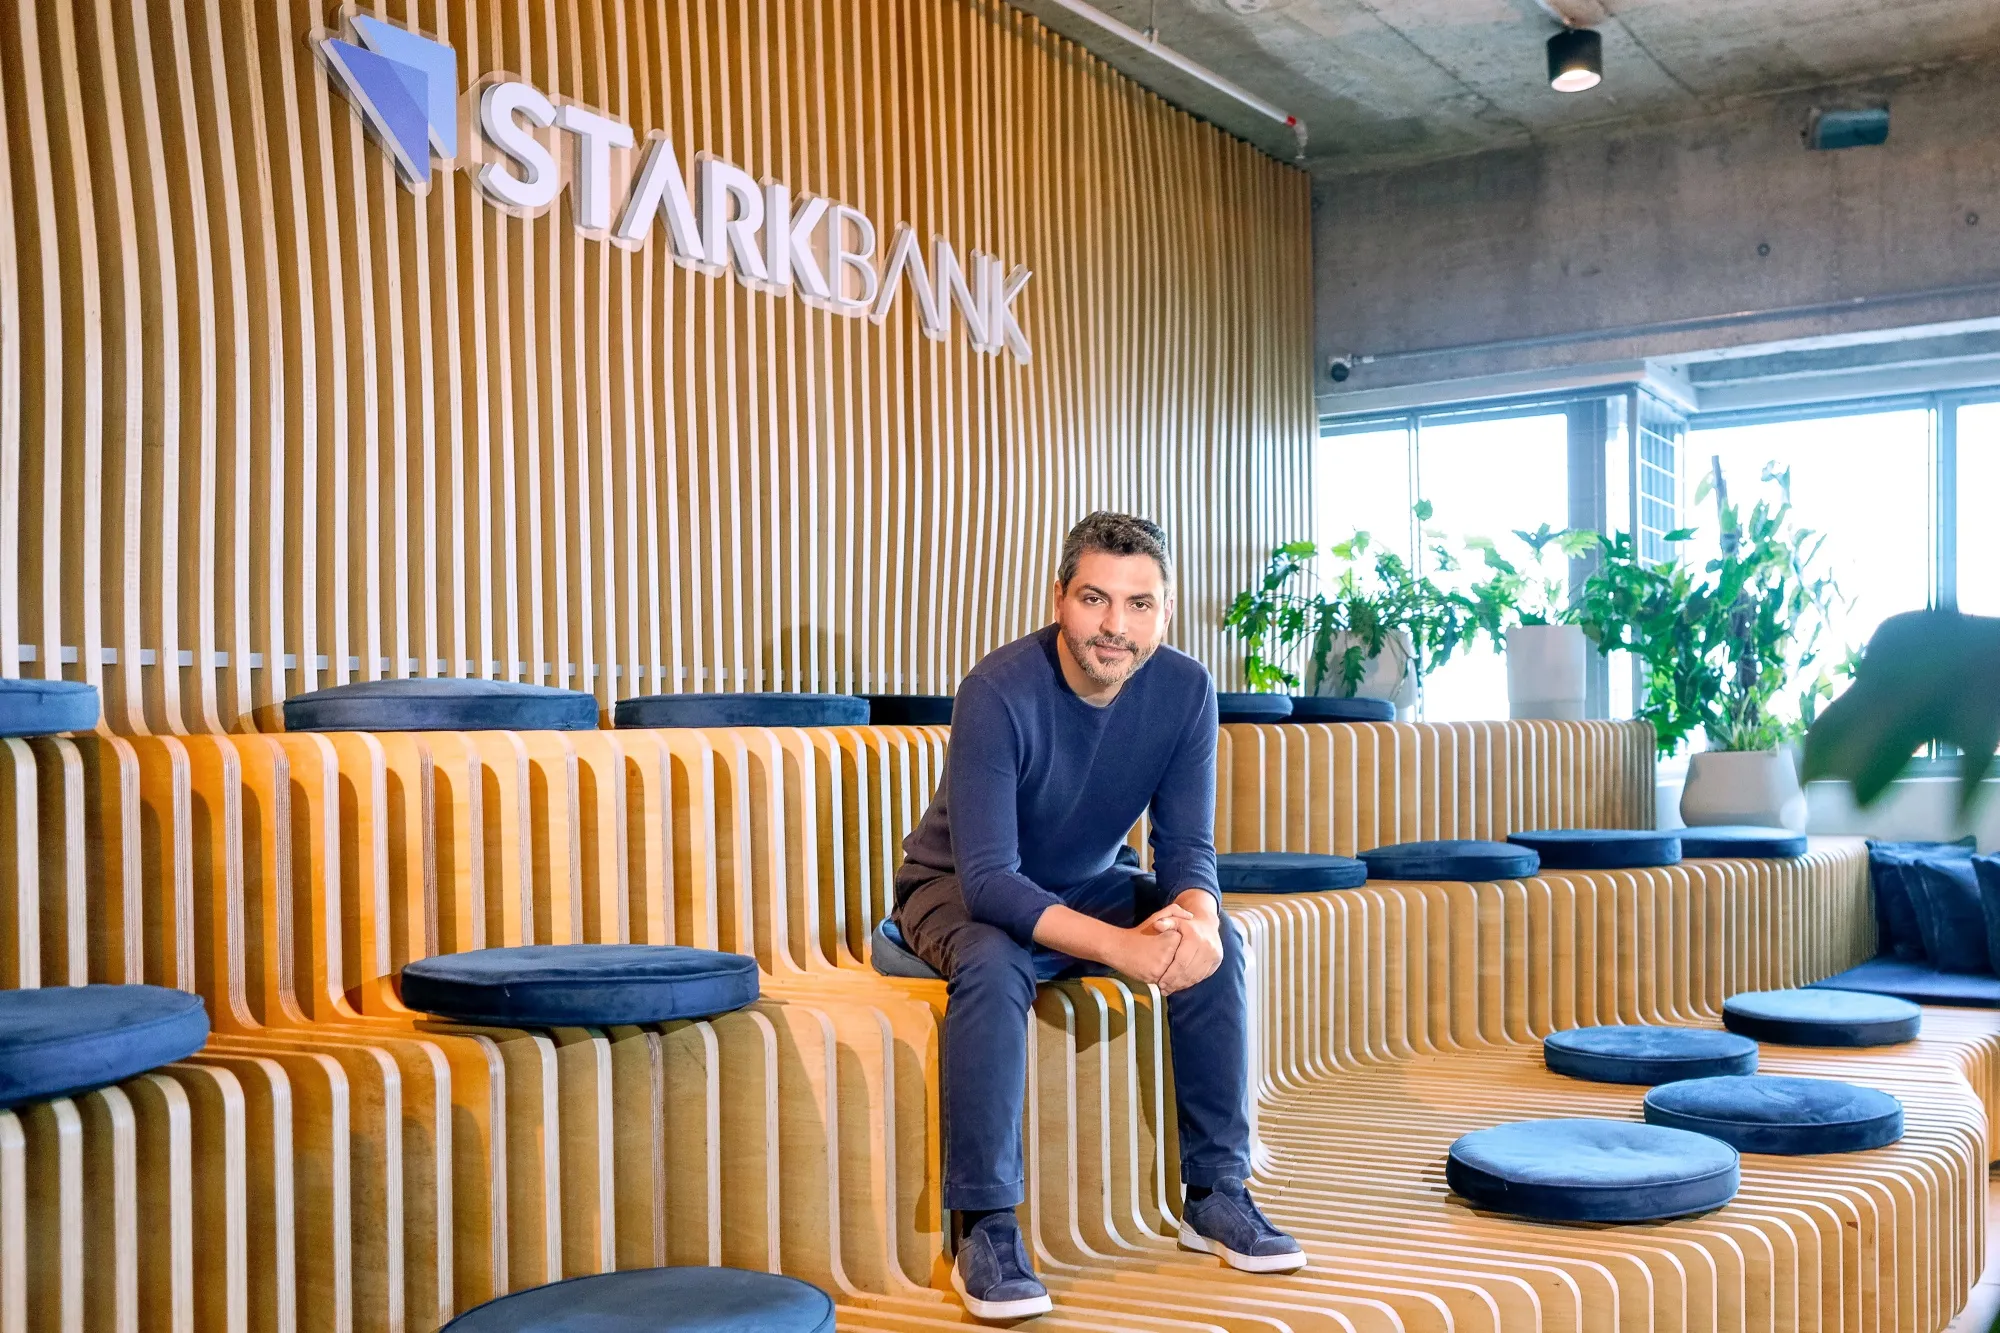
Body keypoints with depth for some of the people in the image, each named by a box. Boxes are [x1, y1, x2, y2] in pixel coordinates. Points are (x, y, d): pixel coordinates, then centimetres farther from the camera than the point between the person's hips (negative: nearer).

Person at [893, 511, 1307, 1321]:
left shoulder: (1184, 689, -16)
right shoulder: (1000, 692, -31)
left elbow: (1187, 846, -14)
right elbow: (989, 879, -34)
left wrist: (1194, 915, -38)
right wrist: (1117, 946, -46)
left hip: (1089, 883, 4)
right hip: (959, 889, -4)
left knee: (1215, 942, -20)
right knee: (993, 966, -36)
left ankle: (1216, 1193, -8)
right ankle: (985, 1230, -26)